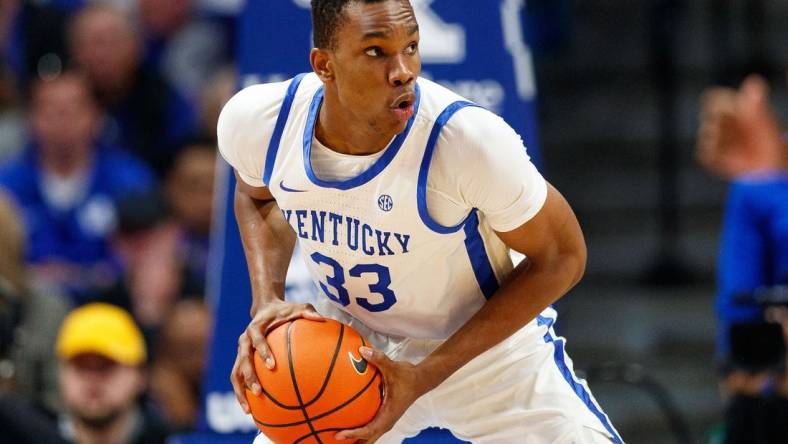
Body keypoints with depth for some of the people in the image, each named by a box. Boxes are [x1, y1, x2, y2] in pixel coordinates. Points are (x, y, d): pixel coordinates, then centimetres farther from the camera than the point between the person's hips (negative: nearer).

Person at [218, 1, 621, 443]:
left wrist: (425, 377, -24)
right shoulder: (253, 120, -20)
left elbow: (561, 258, -18)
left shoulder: (472, 138, -33)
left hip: (488, 349, -3)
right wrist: (267, 301, -13)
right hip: (353, 341, 3)